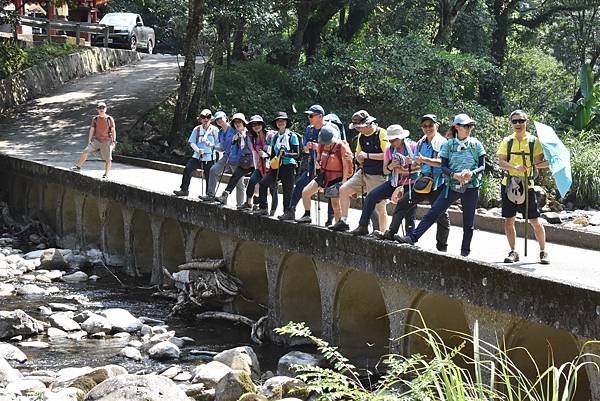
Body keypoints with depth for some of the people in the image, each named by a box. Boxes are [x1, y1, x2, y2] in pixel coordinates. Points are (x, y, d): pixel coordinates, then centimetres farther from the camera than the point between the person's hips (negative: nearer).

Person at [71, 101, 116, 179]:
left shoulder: (110, 119, -5)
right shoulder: (95, 119, 3)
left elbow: (113, 130, -3)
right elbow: (92, 130, 8)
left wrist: (113, 141, -9)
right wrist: (89, 141, 4)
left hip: (107, 141, -3)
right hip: (97, 140, 3)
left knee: (108, 159, -2)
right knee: (85, 152, -8)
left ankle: (106, 175, 11)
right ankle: (78, 167, 4)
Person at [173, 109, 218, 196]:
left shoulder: (214, 130, 0)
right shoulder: (197, 129, 5)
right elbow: (191, 142, 4)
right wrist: (198, 150, -12)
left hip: (209, 157, -2)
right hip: (197, 156, 2)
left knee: (208, 176, 1)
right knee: (187, 169, -13)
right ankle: (184, 190, -4)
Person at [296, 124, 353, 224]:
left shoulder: (341, 146, -16)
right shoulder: (321, 145, 1)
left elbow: (346, 166, -12)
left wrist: (343, 181, -16)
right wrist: (317, 163, -2)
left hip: (336, 177, -6)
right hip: (323, 174, 6)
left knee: (335, 204, -5)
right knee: (305, 192, 1)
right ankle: (307, 216, 18)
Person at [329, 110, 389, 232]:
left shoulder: (381, 134, -14)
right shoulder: (361, 136, 10)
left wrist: (368, 155, -20)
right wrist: (358, 157, 0)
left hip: (378, 176, -8)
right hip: (363, 173, 8)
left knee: (380, 208, -5)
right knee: (343, 190, 2)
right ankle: (343, 222, 9)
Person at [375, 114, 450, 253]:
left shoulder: (442, 142, -6)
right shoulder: (421, 144, 15)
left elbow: (442, 162, -20)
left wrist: (424, 160, -27)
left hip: (438, 184, -6)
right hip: (422, 182, 6)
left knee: (441, 215, 1)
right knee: (403, 203, 1)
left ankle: (442, 246, 10)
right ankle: (391, 233, 5)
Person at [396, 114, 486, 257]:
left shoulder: (476, 145, 2)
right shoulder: (448, 145, 4)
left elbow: (482, 166, 1)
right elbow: (444, 166, 1)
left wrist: (472, 173, -20)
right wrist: (454, 175, -19)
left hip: (471, 187, 0)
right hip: (452, 186, 0)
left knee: (468, 221, 6)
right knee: (432, 212, -8)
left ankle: (465, 251, 17)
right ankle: (412, 237, -11)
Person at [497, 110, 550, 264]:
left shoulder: (534, 141, 3)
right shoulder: (507, 141, 6)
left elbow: (539, 162, -3)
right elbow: (500, 161, -4)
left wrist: (550, 162, -24)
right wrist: (516, 167, -21)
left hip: (527, 185, -2)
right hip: (509, 184, 2)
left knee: (535, 221, -2)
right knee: (509, 220, 3)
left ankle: (543, 252, 11)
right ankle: (513, 252, 14)